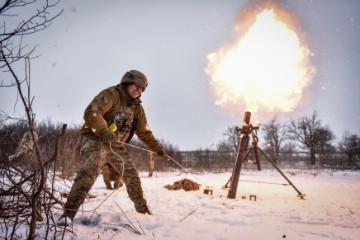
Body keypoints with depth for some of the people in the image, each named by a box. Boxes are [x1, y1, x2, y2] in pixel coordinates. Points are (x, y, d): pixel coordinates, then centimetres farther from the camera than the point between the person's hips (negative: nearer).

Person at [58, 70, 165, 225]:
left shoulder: (137, 107, 12)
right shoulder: (111, 94, -12)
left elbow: (144, 132, 23)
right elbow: (91, 112, -26)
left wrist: (157, 148, 19)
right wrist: (104, 131, -41)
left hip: (116, 145, 8)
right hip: (96, 139, -7)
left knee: (132, 175, 10)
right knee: (91, 168, -33)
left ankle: (142, 209, 30)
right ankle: (69, 212, -36)